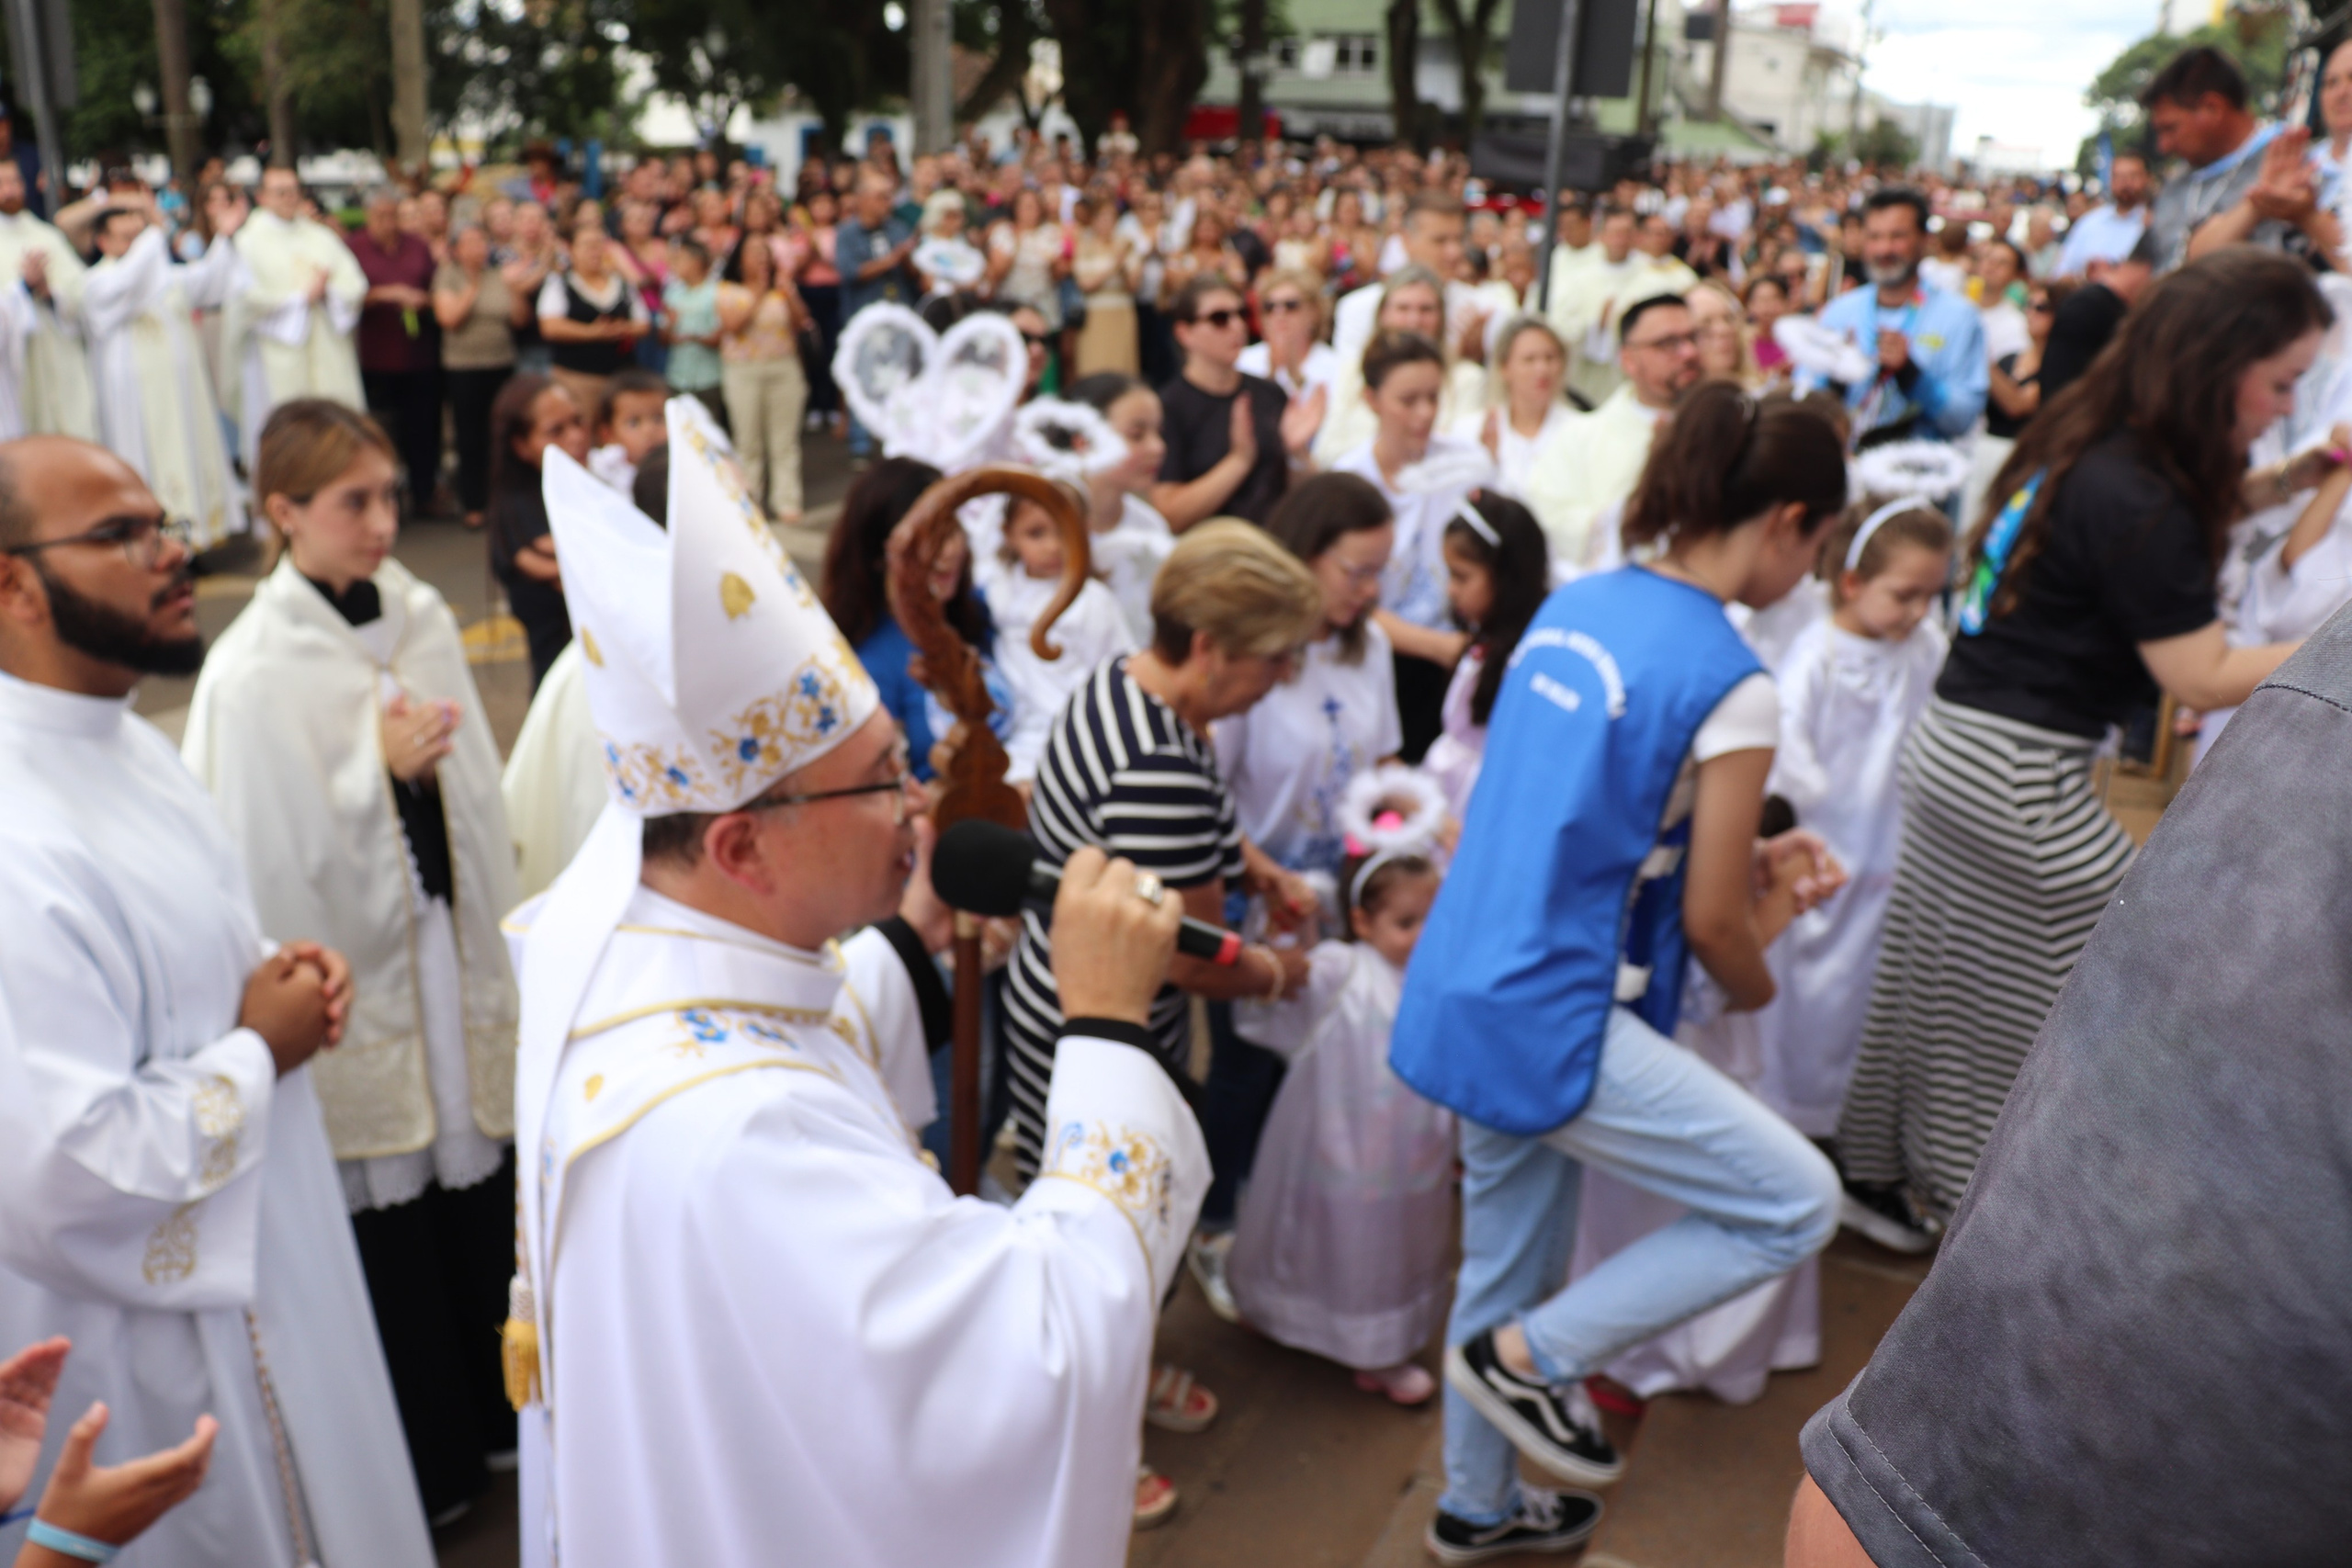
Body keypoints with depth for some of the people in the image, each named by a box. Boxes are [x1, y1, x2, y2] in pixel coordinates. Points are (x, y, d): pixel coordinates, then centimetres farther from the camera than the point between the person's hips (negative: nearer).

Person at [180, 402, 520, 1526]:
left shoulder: (422, 617, 1)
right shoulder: (254, 671, -15)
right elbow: (274, 857, -13)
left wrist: (489, 936, 10)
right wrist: (380, 766, -21)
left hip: (450, 950, 5)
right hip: (350, 972, -5)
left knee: (476, 1175, 12)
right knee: (387, 1210, 9)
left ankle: (491, 1411, 35)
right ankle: (422, 1464, 30)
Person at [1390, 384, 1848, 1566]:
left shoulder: (1571, 604, 7)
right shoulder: (1731, 684, -15)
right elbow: (1714, 923, -7)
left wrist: (1735, 856, 20)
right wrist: (1759, 985, 15)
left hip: (1462, 991, 9)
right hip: (1557, 1023, -9)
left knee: (1505, 1261, 23)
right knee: (1797, 1203, 4)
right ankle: (1533, 1356, 8)